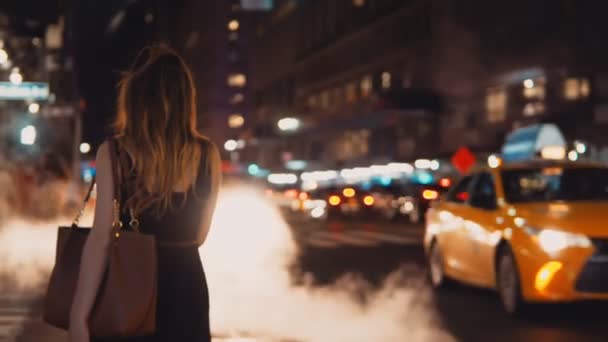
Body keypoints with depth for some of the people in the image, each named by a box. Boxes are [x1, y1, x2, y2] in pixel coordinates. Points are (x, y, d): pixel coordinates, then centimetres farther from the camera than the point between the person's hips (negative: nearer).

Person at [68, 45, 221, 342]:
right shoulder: (207, 155, -2)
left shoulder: (114, 153, -11)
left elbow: (100, 238, -16)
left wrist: (78, 316, -13)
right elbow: (197, 236, 7)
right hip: (186, 289, 3)